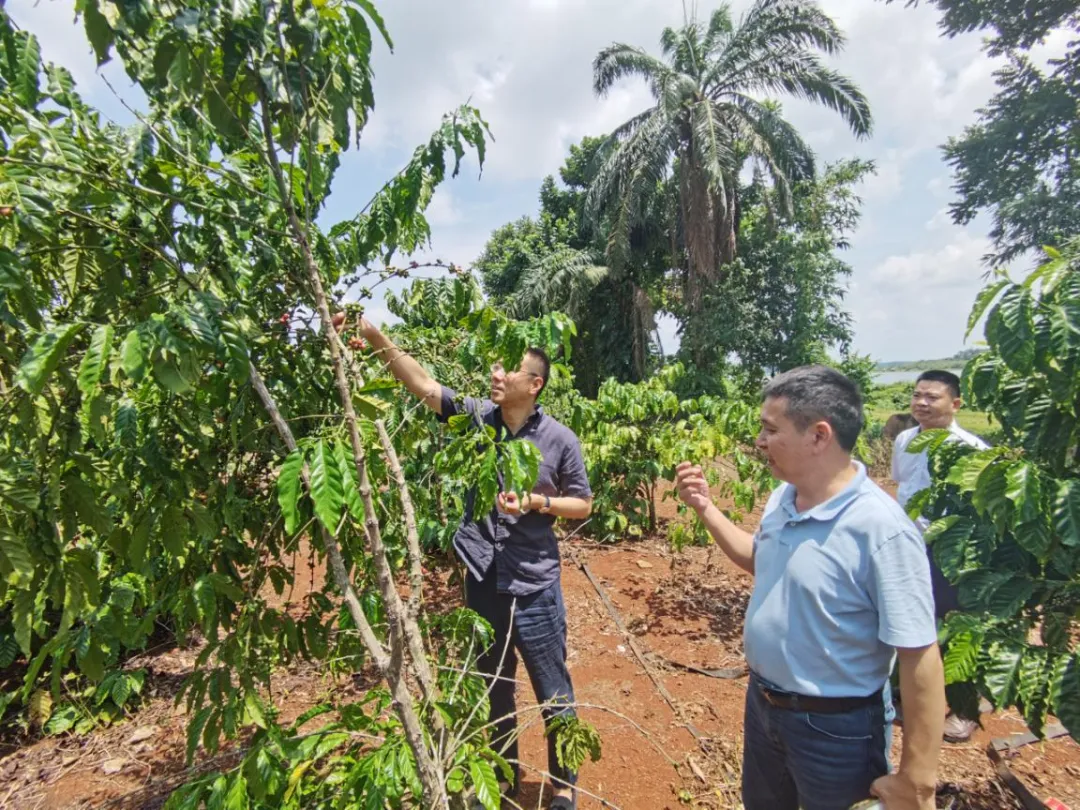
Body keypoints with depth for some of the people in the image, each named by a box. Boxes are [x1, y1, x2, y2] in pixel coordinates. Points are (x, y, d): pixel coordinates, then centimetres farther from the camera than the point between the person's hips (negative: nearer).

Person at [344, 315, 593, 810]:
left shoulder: (559, 439, -10)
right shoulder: (475, 417, -5)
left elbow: (583, 505, -2)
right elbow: (422, 385, -13)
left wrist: (536, 502, -18)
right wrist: (374, 336, -23)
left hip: (534, 586, -3)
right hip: (482, 582, 3)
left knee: (552, 691, 15)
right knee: (492, 688, 22)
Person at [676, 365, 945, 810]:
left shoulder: (880, 528, -29)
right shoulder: (782, 498, -5)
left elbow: (920, 657, -25)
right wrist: (706, 508, 1)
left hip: (835, 727, -7)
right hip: (762, 703, 7)